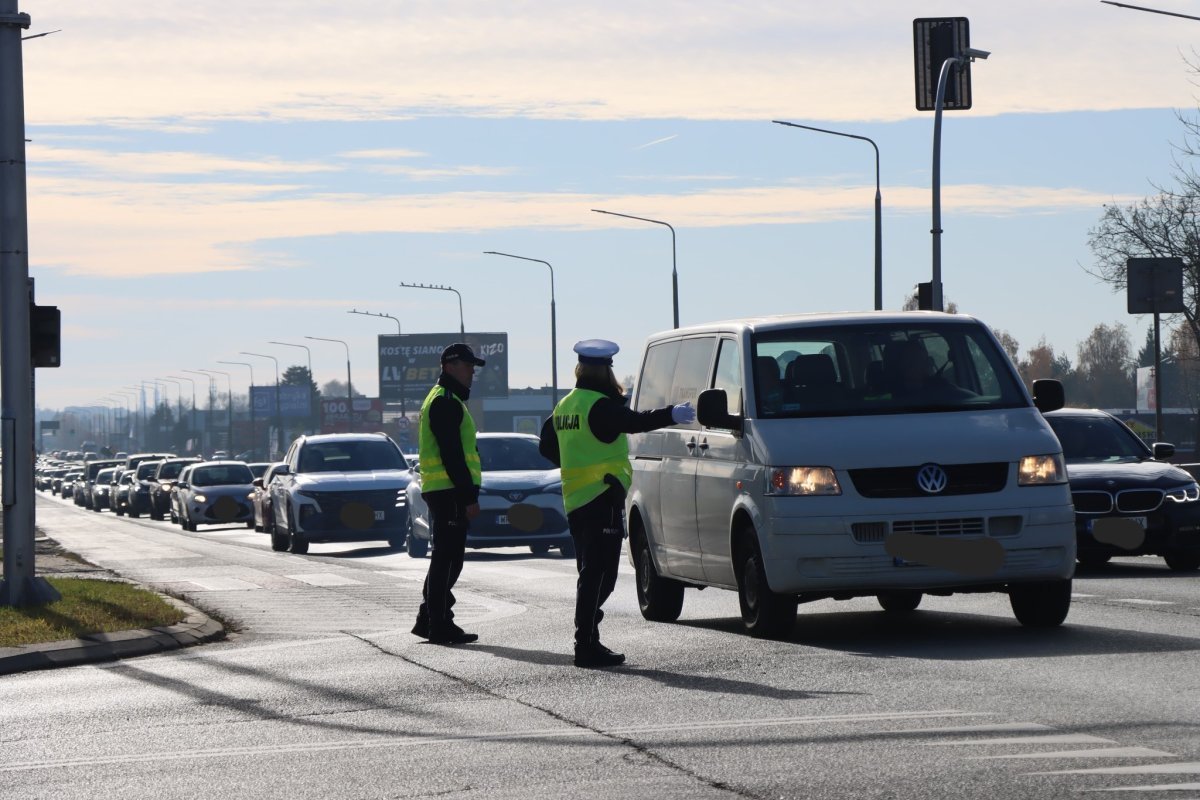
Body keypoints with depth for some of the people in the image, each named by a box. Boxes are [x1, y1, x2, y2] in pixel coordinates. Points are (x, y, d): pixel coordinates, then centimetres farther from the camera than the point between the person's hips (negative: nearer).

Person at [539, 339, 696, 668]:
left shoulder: (564, 406, 16)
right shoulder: (600, 405, -13)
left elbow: (547, 446, 26)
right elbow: (632, 422, -30)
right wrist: (671, 415, -40)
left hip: (574, 501, 9)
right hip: (602, 499, -9)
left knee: (590, 574, 17)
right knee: (598, 575, -9)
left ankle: (587, 643, 20)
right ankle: (587, 645, -12)